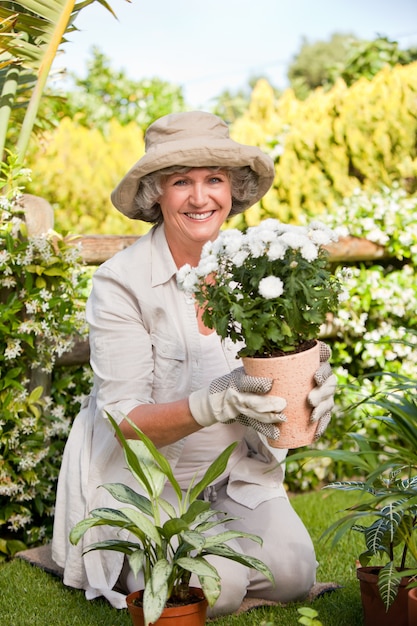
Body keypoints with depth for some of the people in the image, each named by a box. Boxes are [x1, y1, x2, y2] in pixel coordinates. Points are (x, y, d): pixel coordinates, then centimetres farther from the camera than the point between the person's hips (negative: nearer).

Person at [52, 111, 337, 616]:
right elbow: (125, 419, -21)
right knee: (215, 589, -19)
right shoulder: (120, 282, -19)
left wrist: (314, 389, -29)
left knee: (292, 575, -10)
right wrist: (217, 402, -38)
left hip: (235, 469, 4)